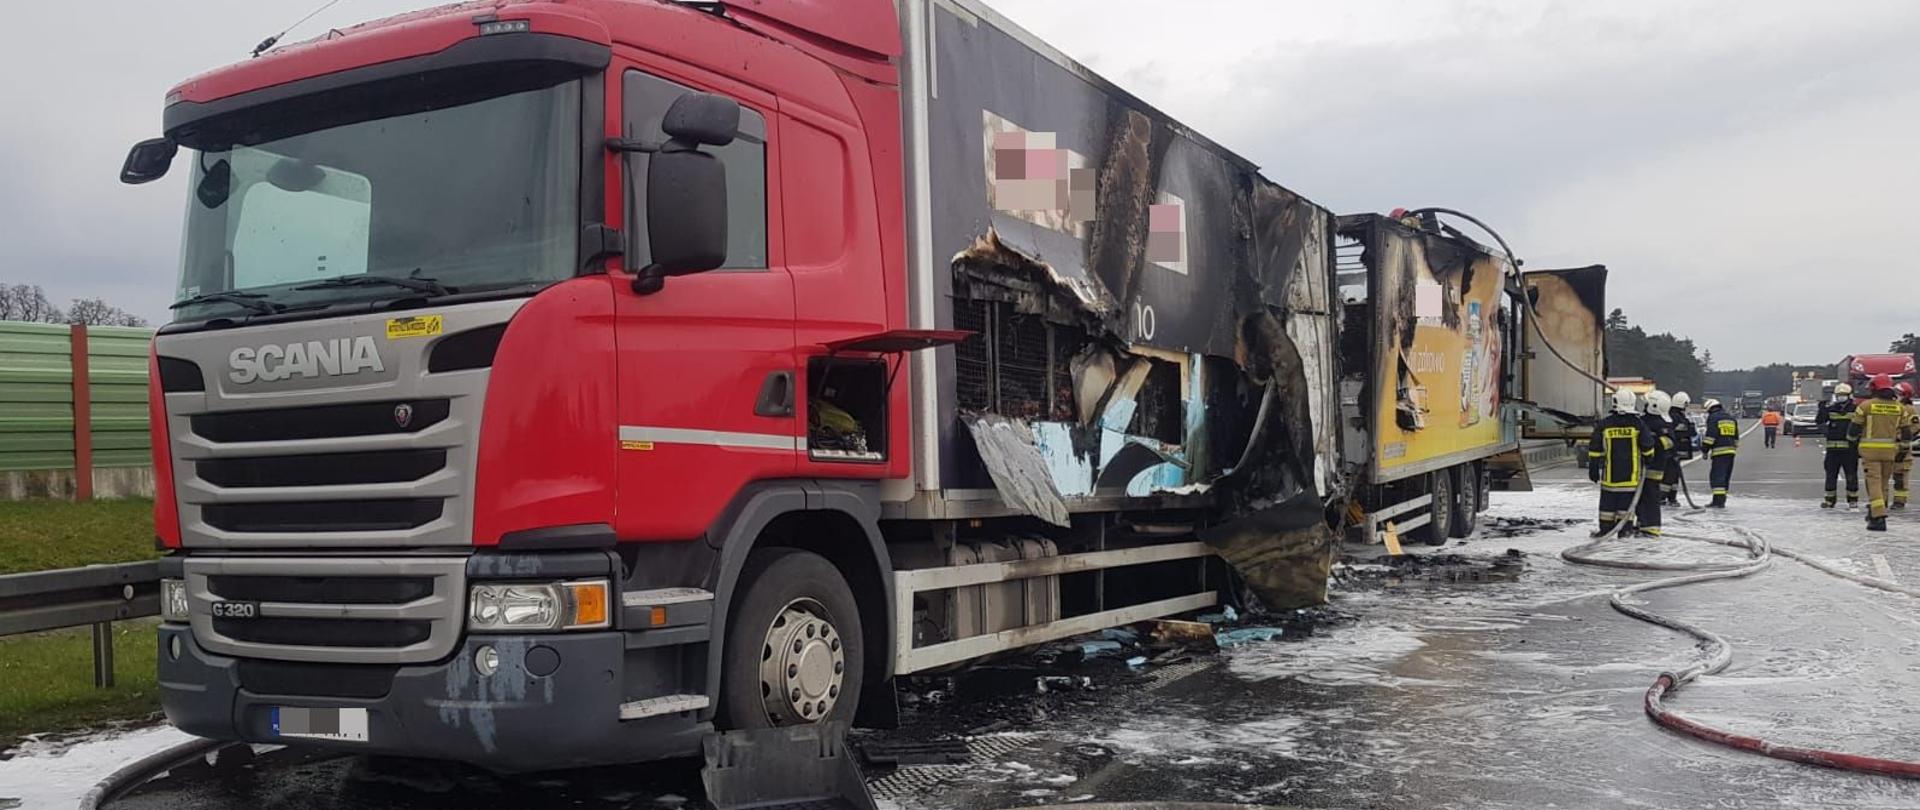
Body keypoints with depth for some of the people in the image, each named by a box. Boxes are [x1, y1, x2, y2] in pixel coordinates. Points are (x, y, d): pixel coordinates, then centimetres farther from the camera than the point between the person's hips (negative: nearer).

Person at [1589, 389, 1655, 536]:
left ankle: (1605, 528, 9)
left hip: (1610, 473, 0)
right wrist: (1648, 460, 18)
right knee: (1627, 501, 5)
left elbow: (1595, 449, 0)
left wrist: (1593, 469, 8)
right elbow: (1647, 447, -1)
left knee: (1608, 502, 7)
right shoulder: (1638, 424, -5)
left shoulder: (1604, 424, -3)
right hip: (1631, 473, 0)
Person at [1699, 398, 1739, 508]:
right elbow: (1736, 437, 23)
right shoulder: (1731, 417, 20)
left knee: (1717, 475, -9)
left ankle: (1718, 500, -16)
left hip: (1719, 451, -8)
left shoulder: (1713, 417, -4)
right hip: (1730, 450, 8)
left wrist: (1705, 450, -7)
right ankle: (1721, 500, 17)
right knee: (1726, 476, 13)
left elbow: (1710, 435, -11)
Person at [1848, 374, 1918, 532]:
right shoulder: (1901, 408, 6)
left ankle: (1879, 517, -17)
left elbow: (1855, 428, 0)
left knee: (1874, 481, -6)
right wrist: (1903, 450, 17)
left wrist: (1852, 441, 20)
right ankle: (1874, 512, 29)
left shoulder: (1866, 405, -6)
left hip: (1870, 449, -4)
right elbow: (1906, 431, 8)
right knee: (1883, 482, 17)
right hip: (1890, 451, 4)